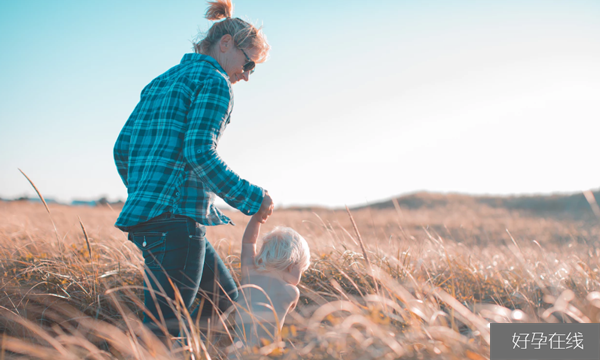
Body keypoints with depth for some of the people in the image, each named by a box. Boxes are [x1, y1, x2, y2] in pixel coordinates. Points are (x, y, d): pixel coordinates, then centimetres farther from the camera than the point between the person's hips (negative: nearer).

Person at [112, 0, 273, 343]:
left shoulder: (160, 82, 22)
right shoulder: (214, 81, -3)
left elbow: (123, 147, 20)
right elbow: (199, 152, -16)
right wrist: (251, 198, -10)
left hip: (144, 211, 10)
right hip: (176, 215, -9)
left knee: (227, 298, 16)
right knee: (163, 325, -9)